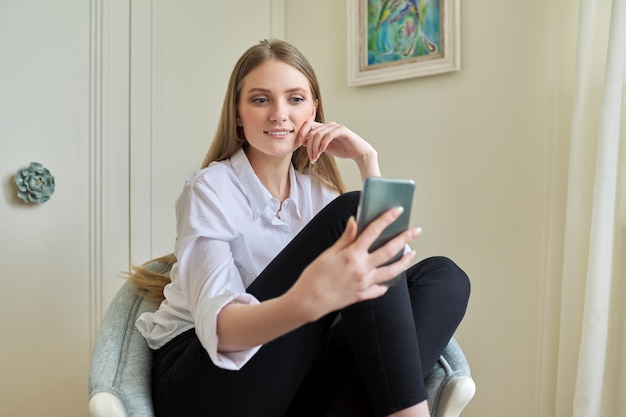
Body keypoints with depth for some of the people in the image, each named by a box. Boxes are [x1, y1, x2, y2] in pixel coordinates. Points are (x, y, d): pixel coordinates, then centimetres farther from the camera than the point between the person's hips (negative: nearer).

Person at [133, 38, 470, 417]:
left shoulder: (316, 190, 8)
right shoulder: (210, 189, -9)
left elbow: (395, 263, -5)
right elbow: (218, 325, -25)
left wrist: (367, 160, -8)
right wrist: (304, 301, -46)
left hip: (287, 379, 6)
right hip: (200, 386, -5)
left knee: (443, 277, -13)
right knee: (350, 213, -25)